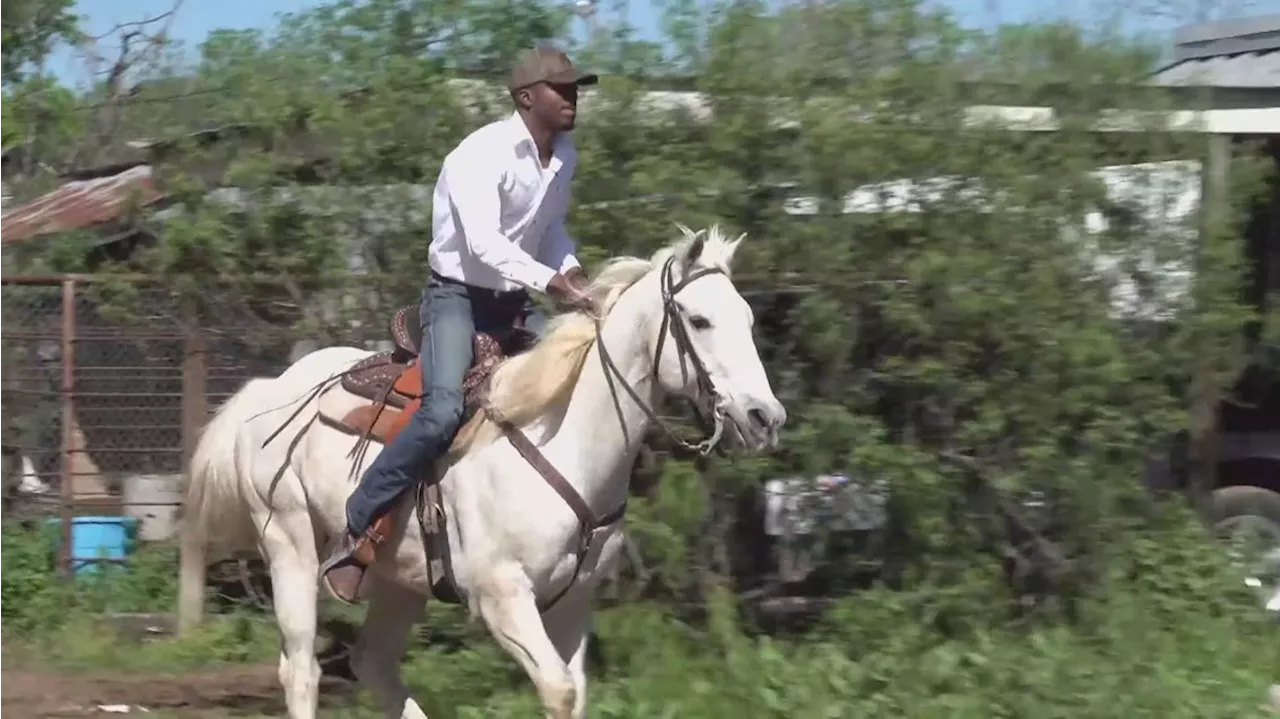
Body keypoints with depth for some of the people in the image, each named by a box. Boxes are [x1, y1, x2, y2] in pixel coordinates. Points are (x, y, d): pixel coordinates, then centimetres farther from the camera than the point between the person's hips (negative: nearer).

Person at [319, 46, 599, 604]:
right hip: (459, 296, -8)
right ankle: (357, 529, -19)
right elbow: (484, 244, -32)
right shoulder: (482, 155, -19)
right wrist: (549, 280, -44)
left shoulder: (564, 157, 7)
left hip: (515, 302, 9)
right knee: (444, 410, -28)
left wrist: (572, 271, 3)